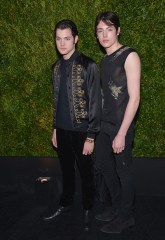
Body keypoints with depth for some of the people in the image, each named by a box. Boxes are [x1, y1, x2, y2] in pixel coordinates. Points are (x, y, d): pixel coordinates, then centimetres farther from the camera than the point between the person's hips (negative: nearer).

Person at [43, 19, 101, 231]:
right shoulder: (57, 67, 6)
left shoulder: (87, 65, -14)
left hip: (80, 131, -5)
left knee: (85, 172, 10)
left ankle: (87, 210, 28)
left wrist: (90, 136, -15)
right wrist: (55, 129, 14)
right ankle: (65, 204, 37)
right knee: (66, 170, 19)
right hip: (62, 130, 5)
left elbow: (95, 102, -14)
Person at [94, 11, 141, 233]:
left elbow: (134, 97, -18)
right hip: (104, 124, 8)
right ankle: (116, 206, 35)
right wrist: (100, 121, 12)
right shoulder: (105, 60, 10)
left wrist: (121, 133, -20)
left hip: (121, 126, -7)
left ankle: (126, 216, 22)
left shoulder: (129, 56, -14)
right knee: (105, 166, 16)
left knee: (123, 171, 5)